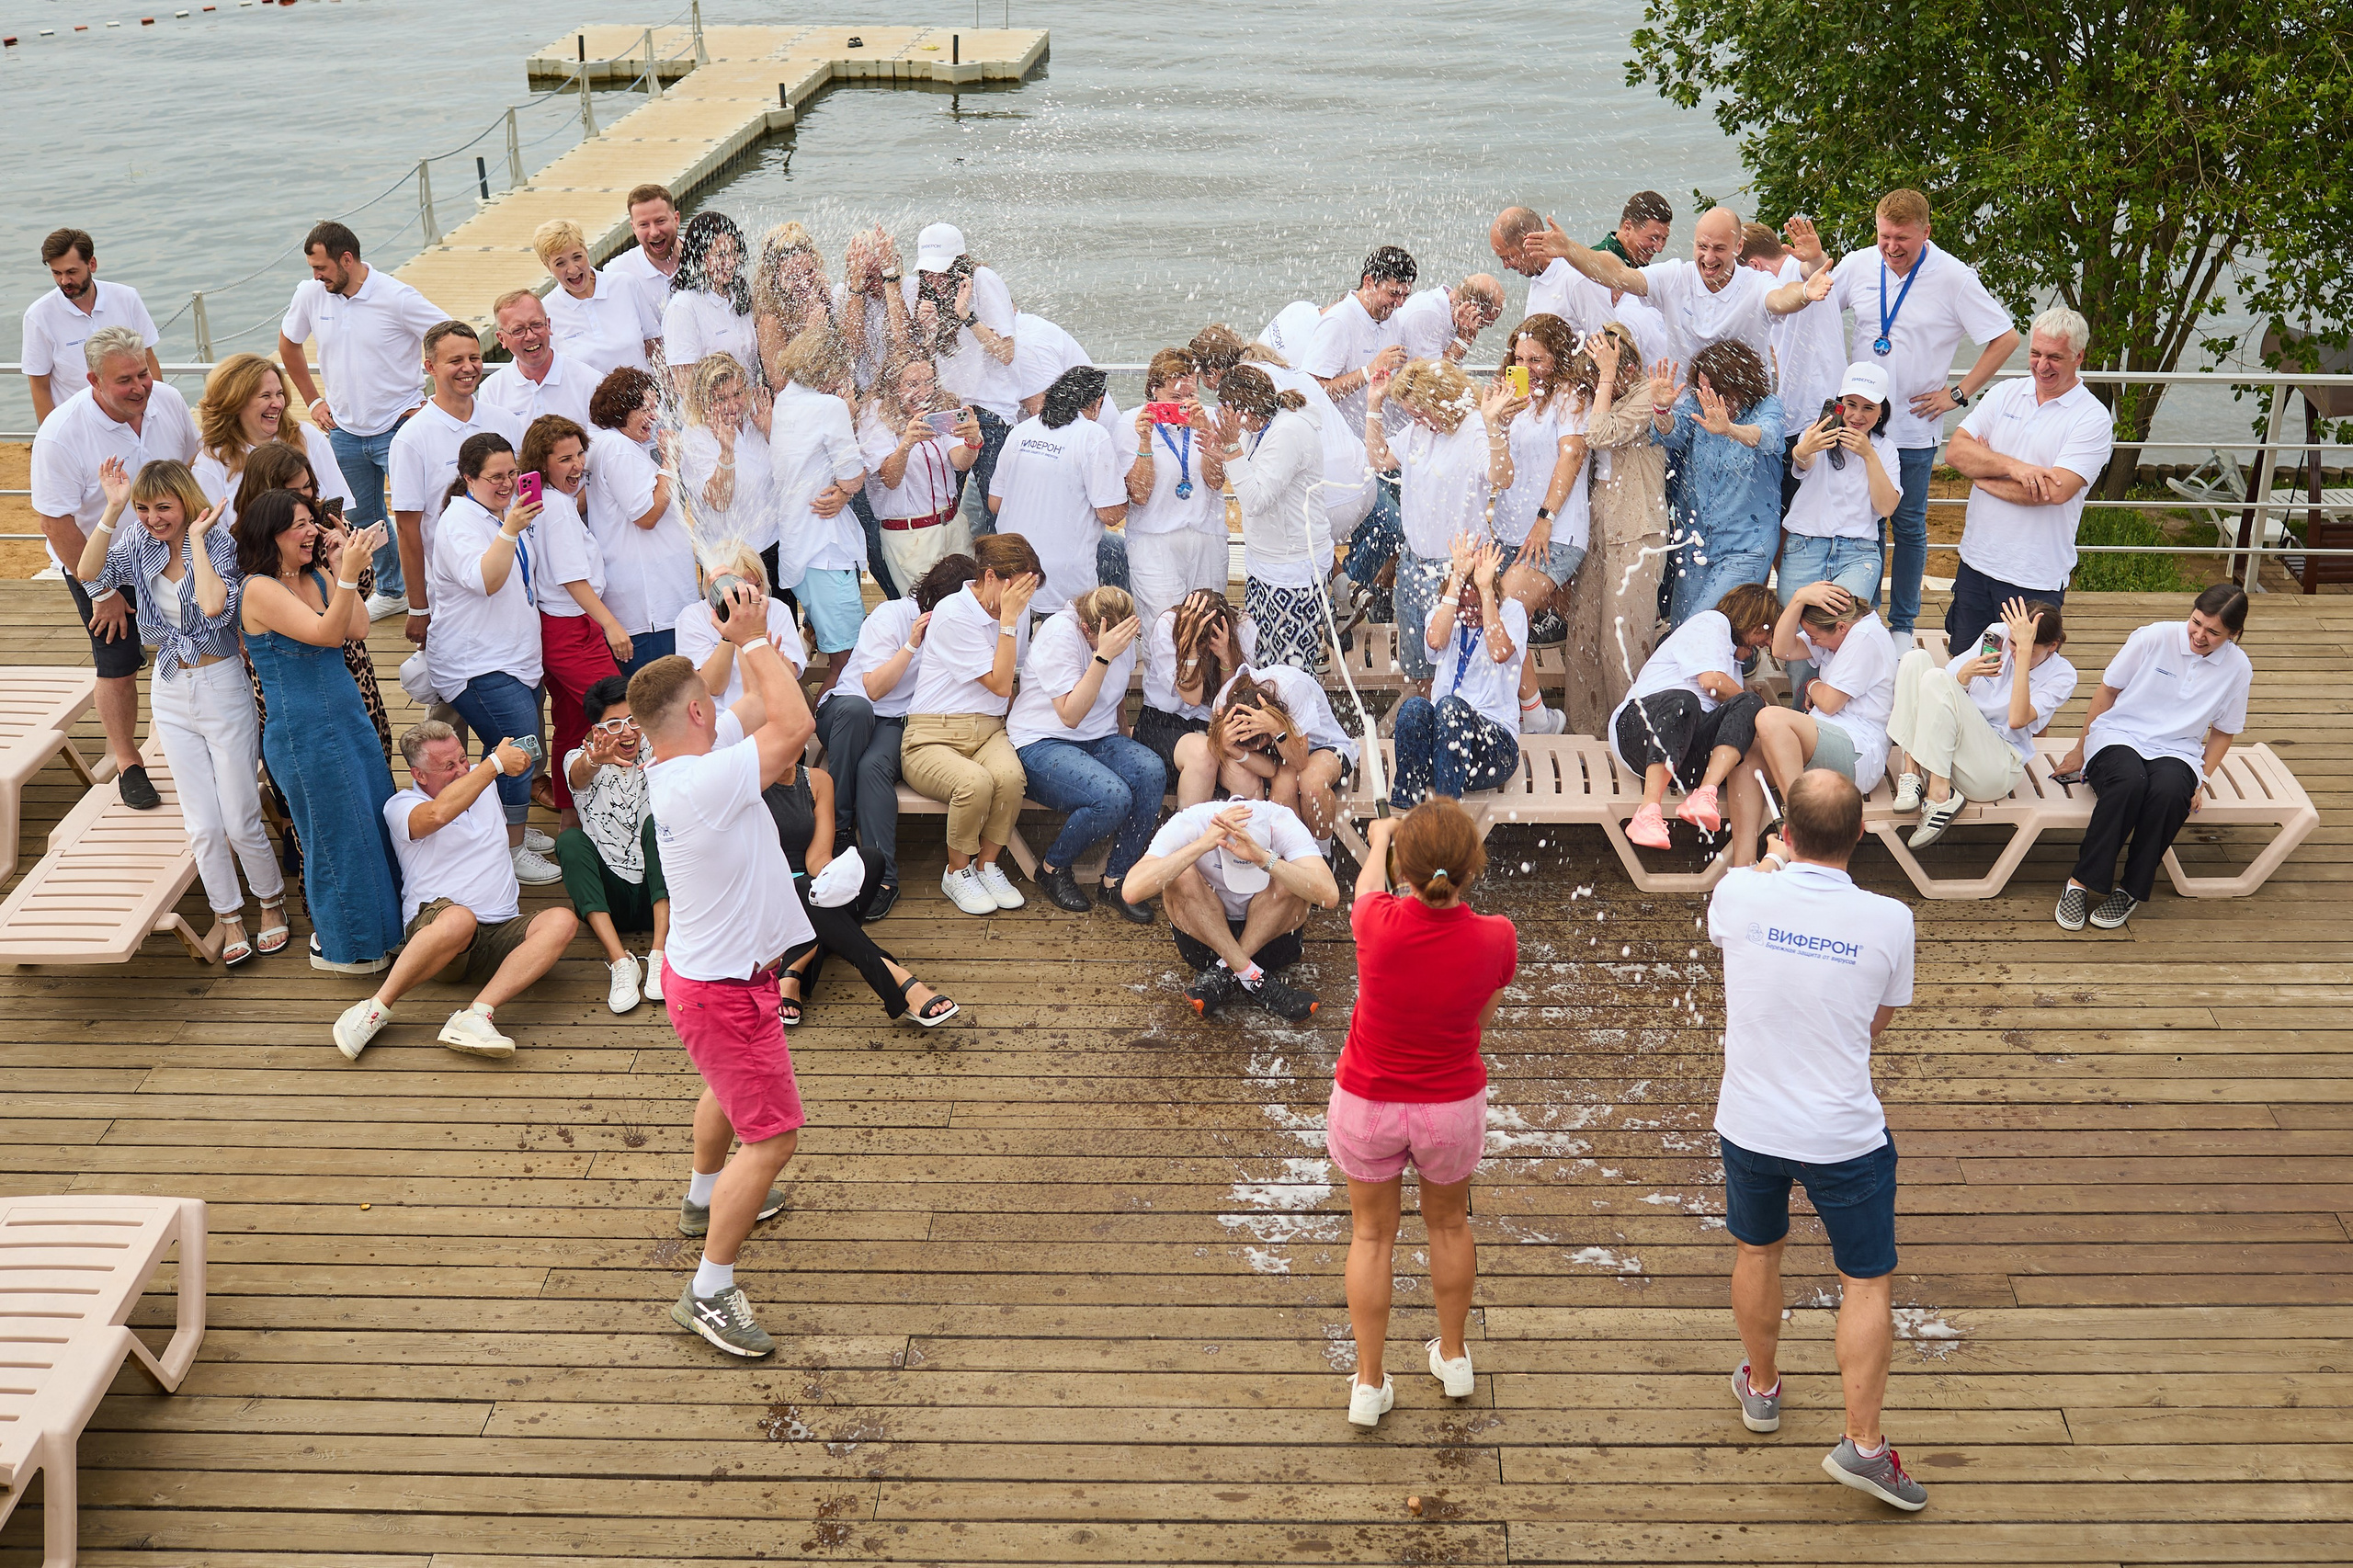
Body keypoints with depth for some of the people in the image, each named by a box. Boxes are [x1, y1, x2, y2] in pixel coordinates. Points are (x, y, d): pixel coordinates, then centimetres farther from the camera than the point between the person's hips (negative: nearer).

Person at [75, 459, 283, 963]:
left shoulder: (218, 543, -14)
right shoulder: (140, 544, 1)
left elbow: (214, 606, -32)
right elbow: (89, 574, -15)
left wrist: (196, 540, -24)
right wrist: (112, 509, -19)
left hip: (221, 686, -4)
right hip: (171, 693, 5)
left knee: (240, 821, 3)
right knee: (201, 825, 6)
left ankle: (272, 902, 26)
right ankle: (229, 915, 23)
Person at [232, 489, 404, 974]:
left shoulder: (315, 578, 7)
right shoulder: (259, 589, -16)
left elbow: (358, 629, -3)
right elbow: (326, 633, -26)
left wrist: (341, 569, -6)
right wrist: (347, 574, -36)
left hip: (349, 715, 8)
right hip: (303, 731, -8)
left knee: (376, 819, 14)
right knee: (338, 834, 4)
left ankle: (377, 925, 31)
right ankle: (335, 945, 23)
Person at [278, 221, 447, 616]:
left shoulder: (397, 298, -16)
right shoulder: (310, 294, -1)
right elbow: (288, 344, 18)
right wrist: (312, 400, 13)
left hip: (398, 428, -5)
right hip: (344, 431, 5)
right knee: (362, 519, 17)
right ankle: (390, 591, 35)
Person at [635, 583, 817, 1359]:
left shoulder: (675, 765, -3)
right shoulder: (701, 785, -32)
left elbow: (763, 706, 8)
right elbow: (794, 723, -31)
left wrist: (749, 638, -5)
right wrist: (754, 638, -22)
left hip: (705, 970, 10)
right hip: (724, 990, -10)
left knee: (729, 1091, 34)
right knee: (772, 1137, -3)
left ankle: (706, 1199, 60)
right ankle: (709, 1294, 5)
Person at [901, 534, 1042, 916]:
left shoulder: (1017, 611, 11)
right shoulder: (954, 613, -12)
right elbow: (999, 684, -14)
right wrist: (1008, 618, -14)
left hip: (988, 731, 5)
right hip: (932, 737, -5)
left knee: (1010, 775, -32)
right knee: (976, 782, -37)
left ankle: (987, 865, -8)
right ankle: (957, 873, -10)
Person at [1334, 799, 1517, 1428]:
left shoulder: (1378, 924, -25)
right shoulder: (1495, 938, -22)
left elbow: (1367, 881, 1)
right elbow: (1481, 1018, -3)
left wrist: (1379, 839, 23)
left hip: (1366, 1103, -1)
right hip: (1453, 1105, 1)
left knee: (1371, 1235, 18)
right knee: (1449, 1224, 25)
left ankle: (1369, 1383, 28)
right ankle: (1453, 1356, 44)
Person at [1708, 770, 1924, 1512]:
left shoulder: (1742, 894, -14)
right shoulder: (1888, 920, -17)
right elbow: (1879, 1023, -1)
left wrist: (1769, 865, 31)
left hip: (1750, 1124, 3)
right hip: (1845, 1136, -2)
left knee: (1757, 1253, 24)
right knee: (1869, 1282, 13)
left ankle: (1761, 1387, 44)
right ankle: (1862, 1443, 15)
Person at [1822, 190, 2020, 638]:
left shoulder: (1954, 277, -10)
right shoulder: (1856, 265, -2)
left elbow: (2006, 339, -4)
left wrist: (1958, 394, -7)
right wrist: (1810, 265, -10)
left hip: (1915, 428, -2)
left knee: (1909, 525, 10)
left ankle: (1903, 625, 21)